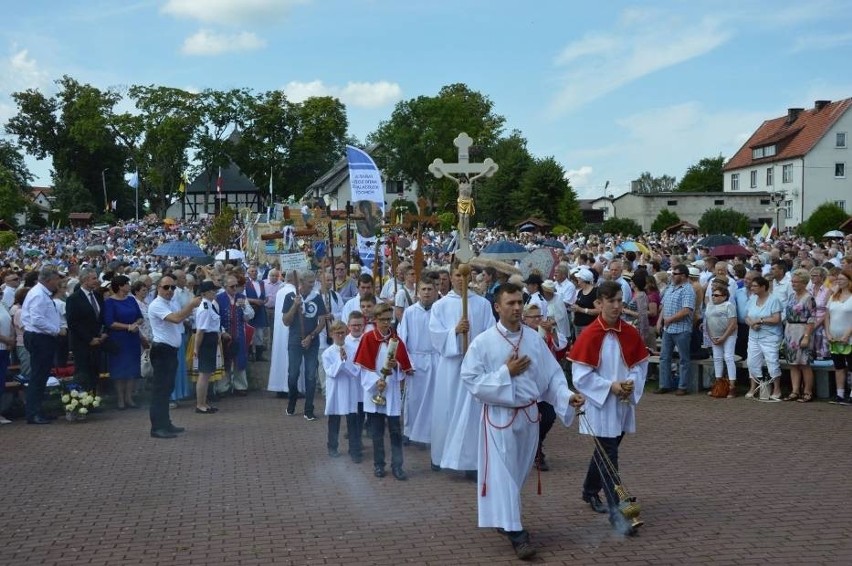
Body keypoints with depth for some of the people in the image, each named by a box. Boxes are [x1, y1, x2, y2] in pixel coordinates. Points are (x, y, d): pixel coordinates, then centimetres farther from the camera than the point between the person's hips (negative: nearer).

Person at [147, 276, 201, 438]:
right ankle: (157, 427, -5)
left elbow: (181, 318, 14)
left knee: (167, 388, 15)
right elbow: (176, 318, -28)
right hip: (162, 350, -10)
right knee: (160, 388, -7)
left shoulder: (171, 304, 16)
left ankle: (165, 423, 23)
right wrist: (192, 304, -25)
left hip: (172, 350, 10)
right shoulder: (157, 305, -15)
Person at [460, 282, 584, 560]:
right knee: (503, 474, -3)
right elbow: (470, 380, -15)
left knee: (519, 473, 18)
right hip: (498, 416, -4)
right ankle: (516, 533, 2)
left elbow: (551, 373, 0)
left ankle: (503, 517, 38)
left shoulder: (534, 338, -1)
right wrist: (505, 372, -19)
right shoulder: (483, 342, -13)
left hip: (528, 414, 5)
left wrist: (567, 395, -16)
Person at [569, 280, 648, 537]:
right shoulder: (590, 336, -15)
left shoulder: (630, 333, 0)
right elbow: (580, 375, -14)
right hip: (599, 405, -6)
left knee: (605, 452, 20)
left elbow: (640, 365, 8)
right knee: (608, 457, -7)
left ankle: (590, 491, 40)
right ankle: (615, 511, -3)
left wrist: (632, 383, -12)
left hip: (623, 405, 6)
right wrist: (610, 386, -19)